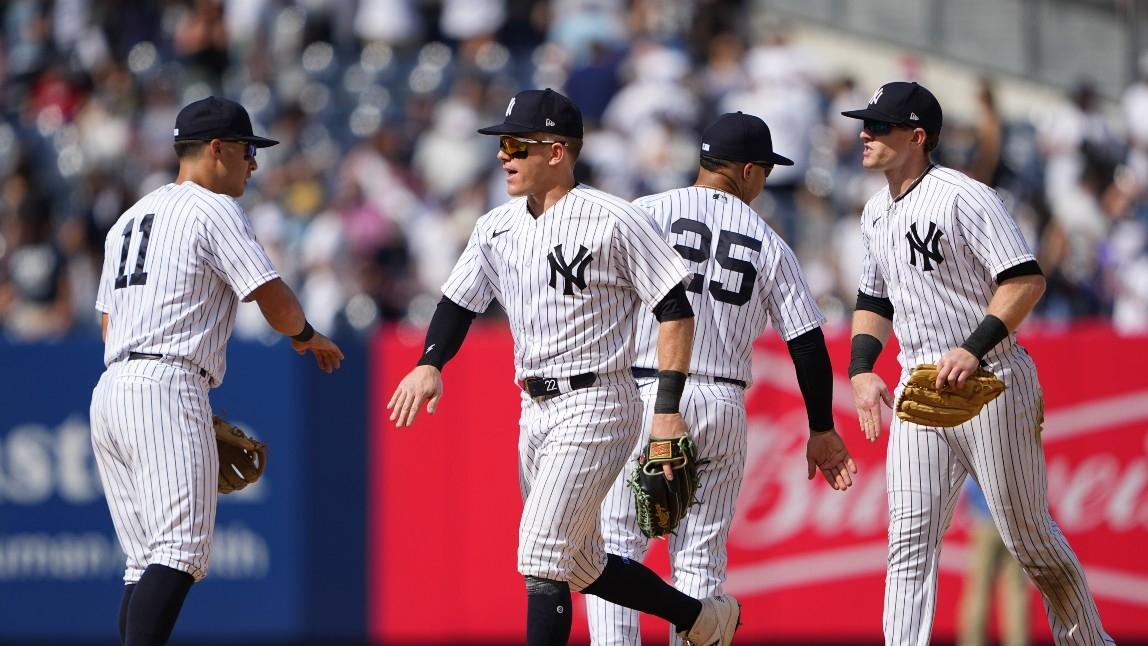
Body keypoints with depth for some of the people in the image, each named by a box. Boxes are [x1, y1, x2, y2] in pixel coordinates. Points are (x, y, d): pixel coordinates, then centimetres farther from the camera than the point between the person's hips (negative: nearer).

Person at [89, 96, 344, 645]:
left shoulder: (131, 218, 25)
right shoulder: (214, 210, -2)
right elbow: (275, 301, -8)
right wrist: (306, 335, 14)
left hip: (109, 392, 9)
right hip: (166, 389, -9)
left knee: (147, 564, 9)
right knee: (179, 553, -17)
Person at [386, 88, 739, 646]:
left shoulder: (612, 221, -12)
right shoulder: (497, 228, 8)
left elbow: (675, 308, -10)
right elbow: (459, 303, 12)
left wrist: (668, 409, -16)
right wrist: (430, 364, -10)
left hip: (596, 406, -8)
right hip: (535, 411, 8)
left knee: (541, 557, -16)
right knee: (580, 565, 16)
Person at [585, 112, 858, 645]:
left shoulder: (648, 213, 1)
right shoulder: (769, 245, 8)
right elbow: (807, 342, 9)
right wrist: (822, 430, 17)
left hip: (641, 398, -2)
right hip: (723, 408, 2)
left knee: (614, 546, 1)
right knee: (701, 562, 9)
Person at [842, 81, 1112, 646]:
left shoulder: (963, 197, -14)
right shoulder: (876, 213, 12)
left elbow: (1026, 280, -21)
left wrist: (973, 350, -30)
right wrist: (860, 369, 8)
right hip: (919, 389, 7)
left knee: (1028, 535, 1)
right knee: (909, 540, -2)